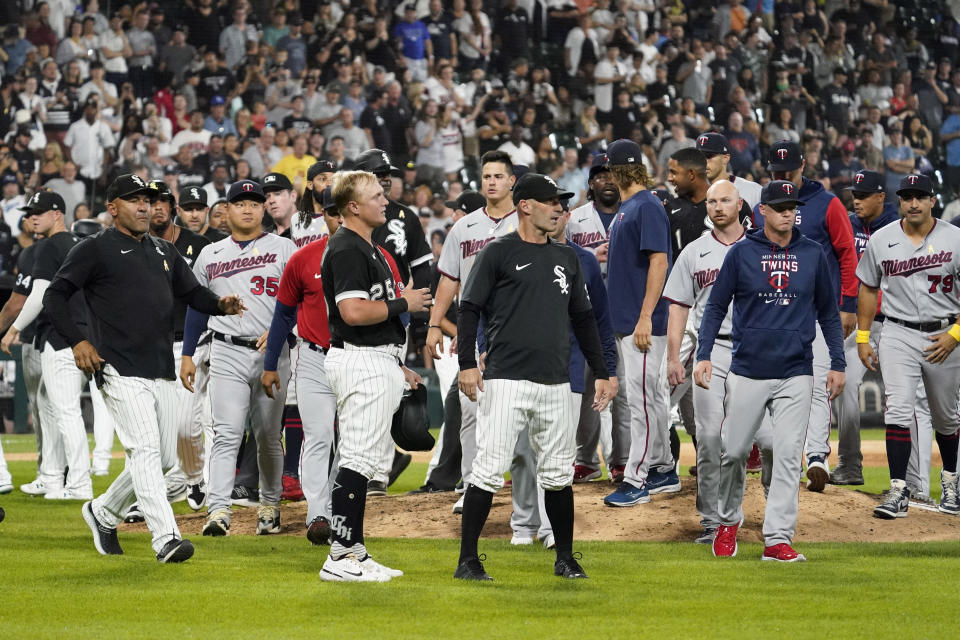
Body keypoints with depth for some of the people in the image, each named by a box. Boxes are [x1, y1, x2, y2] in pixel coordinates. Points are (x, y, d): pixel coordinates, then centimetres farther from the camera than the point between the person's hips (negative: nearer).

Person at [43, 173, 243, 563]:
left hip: (162, 374, 7)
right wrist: (77, 342, -16)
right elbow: (55, 296, -3)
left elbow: (192, 293, 22)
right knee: (145, 450, -18)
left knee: (164, 458, 10)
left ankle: (104, 513, 30)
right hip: (121, 372, -7)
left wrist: (220, 304, -1)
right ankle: (166, 538, -24)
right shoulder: (95, 250, 0)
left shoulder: (164, 252, 20)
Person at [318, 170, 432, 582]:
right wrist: (403, 304, -14)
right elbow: (353, 312, -25)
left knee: (362, 460, 12)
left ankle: (354, 552, 15)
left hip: (376, 360, 11)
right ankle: (339, 559, -11)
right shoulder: (346, 249, -15)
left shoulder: (369, 248, 18)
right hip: (361, 364, -11)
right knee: (359, 459, -11)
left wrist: (396, 365, 22)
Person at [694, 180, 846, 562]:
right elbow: (716, 307, 5)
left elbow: (828, 312, 12)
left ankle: (777, 539, -5)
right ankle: (728, 522, 27)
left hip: (795, 374, 1)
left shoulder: (812, 254, 5)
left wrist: (837, 364, 8)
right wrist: (703, 355, -6)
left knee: (788, 456, -6)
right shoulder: (741, 254, 1)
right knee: (733, 452, 4)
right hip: (747, 371, 0)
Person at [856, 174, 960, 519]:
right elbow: (868, 288, 12)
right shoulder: (881, 240, 1)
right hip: (898, 335, 0)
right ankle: (898, 491, -14)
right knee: (898, 410, -13)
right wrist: (862, 337, 8)